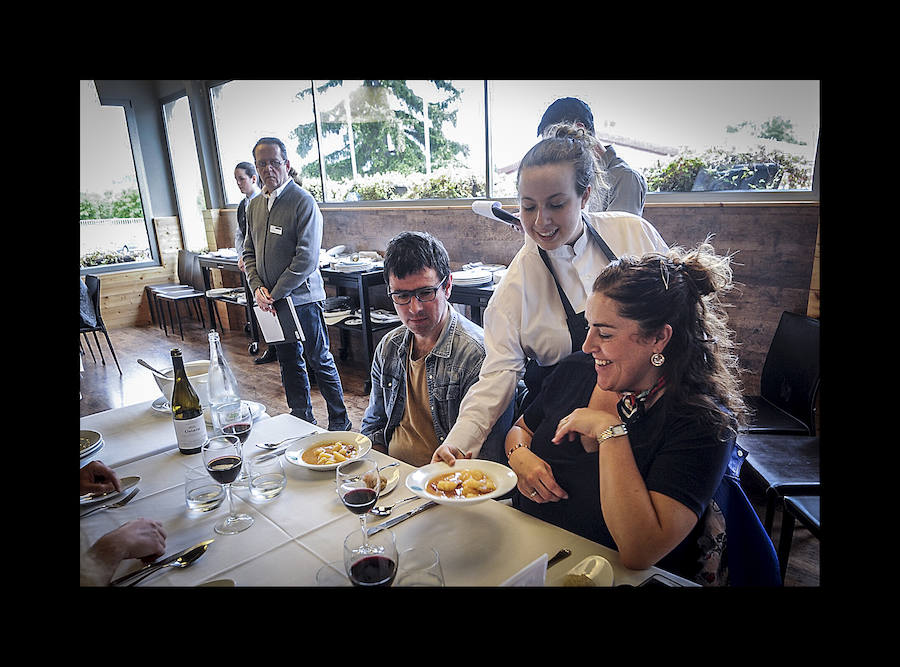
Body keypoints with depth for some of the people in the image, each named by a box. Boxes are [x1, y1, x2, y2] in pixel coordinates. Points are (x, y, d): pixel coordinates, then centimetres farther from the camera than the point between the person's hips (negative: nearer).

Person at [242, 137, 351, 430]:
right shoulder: (255, 205, 11)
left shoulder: (303, 201, -12)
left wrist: (276, 294, -16)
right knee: (289, 362, 15)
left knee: (320, 361, 2)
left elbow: (306, 259, -18)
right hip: (270, 300, 7)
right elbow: (249, 252, 16)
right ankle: (303, 420, 30)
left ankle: (340, 422, 17)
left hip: (302, 297, -7)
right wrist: (258, 287, -1)